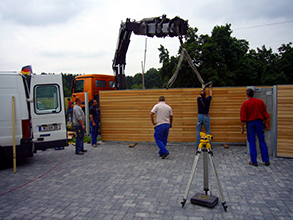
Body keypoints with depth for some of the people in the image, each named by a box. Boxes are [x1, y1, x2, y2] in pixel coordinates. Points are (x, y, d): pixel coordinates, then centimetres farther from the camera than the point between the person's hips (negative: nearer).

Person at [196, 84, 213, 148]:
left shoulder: (199, 99, -2)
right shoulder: (208, 100, -4)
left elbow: (200, 96, 22)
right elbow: (211, 94, 17)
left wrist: (203, 88, 37)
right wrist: (210, 87, 34)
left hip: (199, 116, 1)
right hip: (206, 116, -1)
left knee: (198, 132, 5)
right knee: (208, 132, 6)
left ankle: (198, 146, 5)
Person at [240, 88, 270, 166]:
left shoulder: (245, 104, -8)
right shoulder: (260, 101, 2)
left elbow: (243, 117, -8)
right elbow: (265, 114, 5)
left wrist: (242, 127, -2)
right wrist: (265, 123, 17)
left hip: (250, 123, -3)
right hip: (259, 122, 3)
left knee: (252, 142, 4)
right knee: (262, 141, 10)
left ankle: (254, 161, 8)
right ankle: (266, 160, 15)